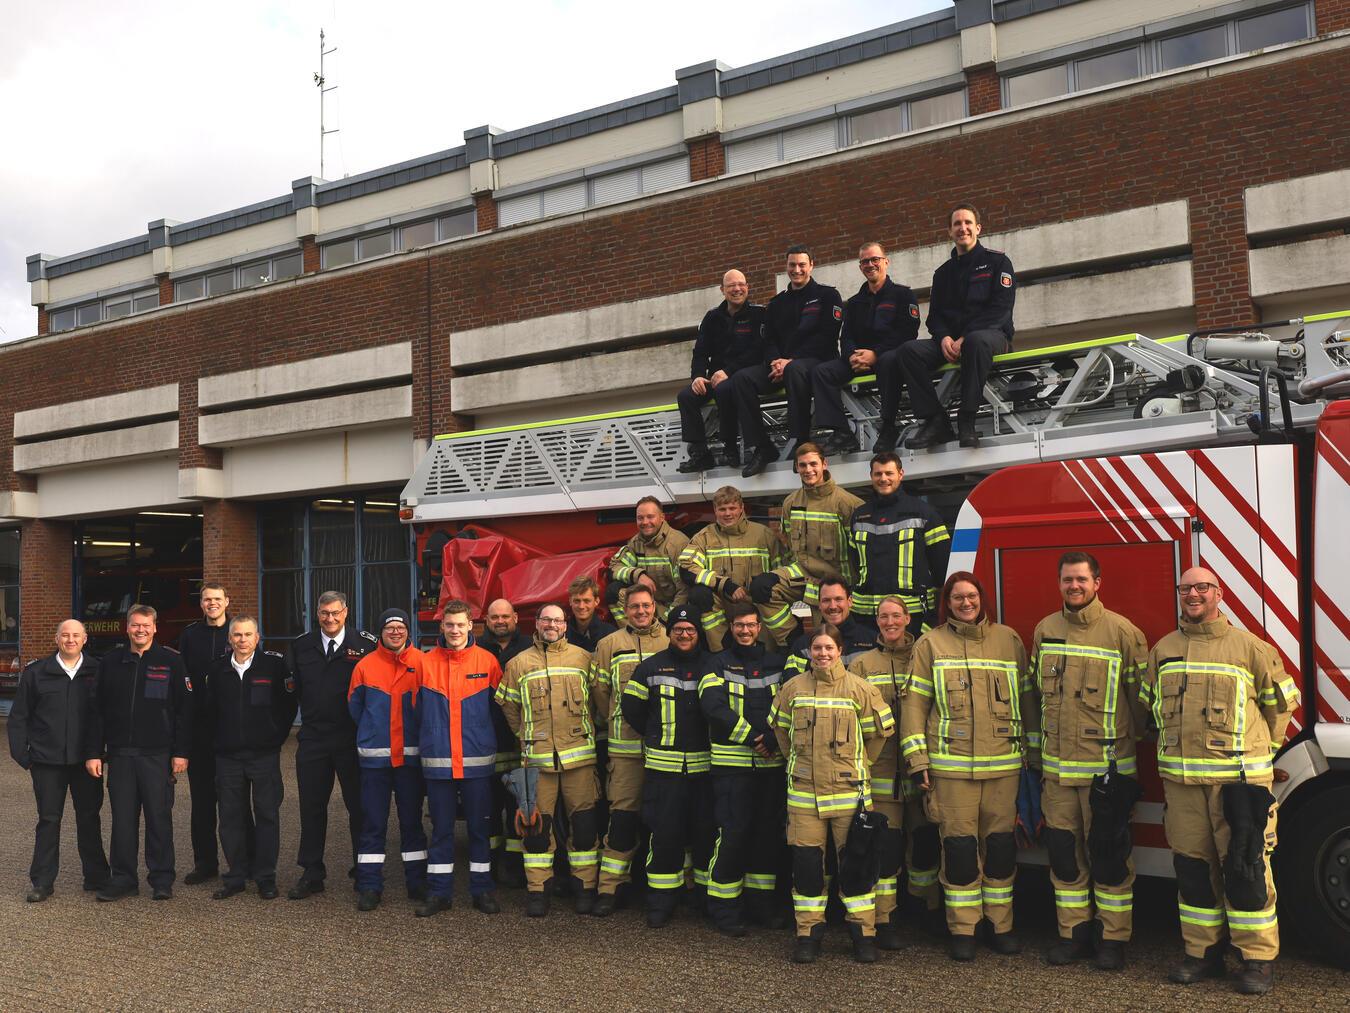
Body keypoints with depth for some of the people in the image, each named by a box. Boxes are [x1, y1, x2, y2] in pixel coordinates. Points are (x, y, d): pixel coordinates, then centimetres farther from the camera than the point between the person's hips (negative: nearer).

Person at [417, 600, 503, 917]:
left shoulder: (487, 661, -2)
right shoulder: (426, 662, 2)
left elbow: (498, 707, 4)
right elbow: (418, 709, 9)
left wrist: (486, 741, 3)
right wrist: (434, 738, 5)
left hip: (477, 760, -1)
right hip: (438, 761, 1)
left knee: (479, 827, 7)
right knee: (441, 828, 9)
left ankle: (482, 889, 18)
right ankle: (439, 891, 18)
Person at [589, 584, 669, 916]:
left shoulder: (671, 642, 5)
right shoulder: (610, 645, 6)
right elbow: (599, 689, 9)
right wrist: (614, 722, 9)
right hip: (625, 745, -1)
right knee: (623, 814, -2)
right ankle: (609, 888, 6)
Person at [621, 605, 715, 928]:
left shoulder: (712, 666, 6)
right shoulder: (651, 667, 4)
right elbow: (631, 707, 10)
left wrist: (714, 742, 5)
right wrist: (657, 736, 11)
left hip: (704, 764, 1)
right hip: (663, 764, -1)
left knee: (706, 829, 7)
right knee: (665, 831, -1)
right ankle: (661, 899, 11)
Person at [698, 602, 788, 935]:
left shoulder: (776, 663, 12)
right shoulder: (719, 663, 1)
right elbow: (713, 706, -13)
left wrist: (773, 738, -9)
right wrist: (751, 736, -16)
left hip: (772, 761, 4)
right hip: (732, 761, -4)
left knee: (768, 832, 9)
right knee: (732, 833, -6)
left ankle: (762, 903, 22)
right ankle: (724, 908, 6)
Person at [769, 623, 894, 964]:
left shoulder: (859, 689, -3)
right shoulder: (793, 688, 3)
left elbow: (881, 731, 7)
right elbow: (779, 727, 17)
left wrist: (857, 762, 11)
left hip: (848, 788, -1)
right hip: (803, 790, 2)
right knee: (805, 862, 4)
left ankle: (863, 933, 18)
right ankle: (808, 932, 17)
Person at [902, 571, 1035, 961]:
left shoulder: (1009, 640, 9)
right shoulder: (931, 643, 3)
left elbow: (1026, 698, 14)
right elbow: (914, 702, 0)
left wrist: (1033, 752, 11)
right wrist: (917, 760, -5)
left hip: (1004, 762, 2)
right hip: (951, 764, -2)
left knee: (1001, 843, 7)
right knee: (959, 845, 2)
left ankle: (1001, 925, 21)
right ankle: (963, 929, 14)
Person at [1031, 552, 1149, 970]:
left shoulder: (1122, 632, -6)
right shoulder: (1044, 631, 8)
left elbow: (1140, 695, -2)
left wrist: (1132, 740, 0)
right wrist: (1037, 748, 15)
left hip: (1107, 764, -4)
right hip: (1057, 764, 4)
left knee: (1109, 853, 3)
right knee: (1063, 850, 9)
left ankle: (1113, 939, 15)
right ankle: (1074, 932, 21)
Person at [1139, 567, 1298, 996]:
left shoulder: (1249, 647, 0)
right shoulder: (1163, 651, 11)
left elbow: (1280, 702, 7)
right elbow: (1149, 703, 22)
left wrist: (1260, 750, 11)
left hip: (1237, 778, -4)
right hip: (1180, 779, 4)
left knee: (1245, 867, -2)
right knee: (1192, 865, 8)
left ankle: (1258, 957, 9)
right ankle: (1203, 952, 19)